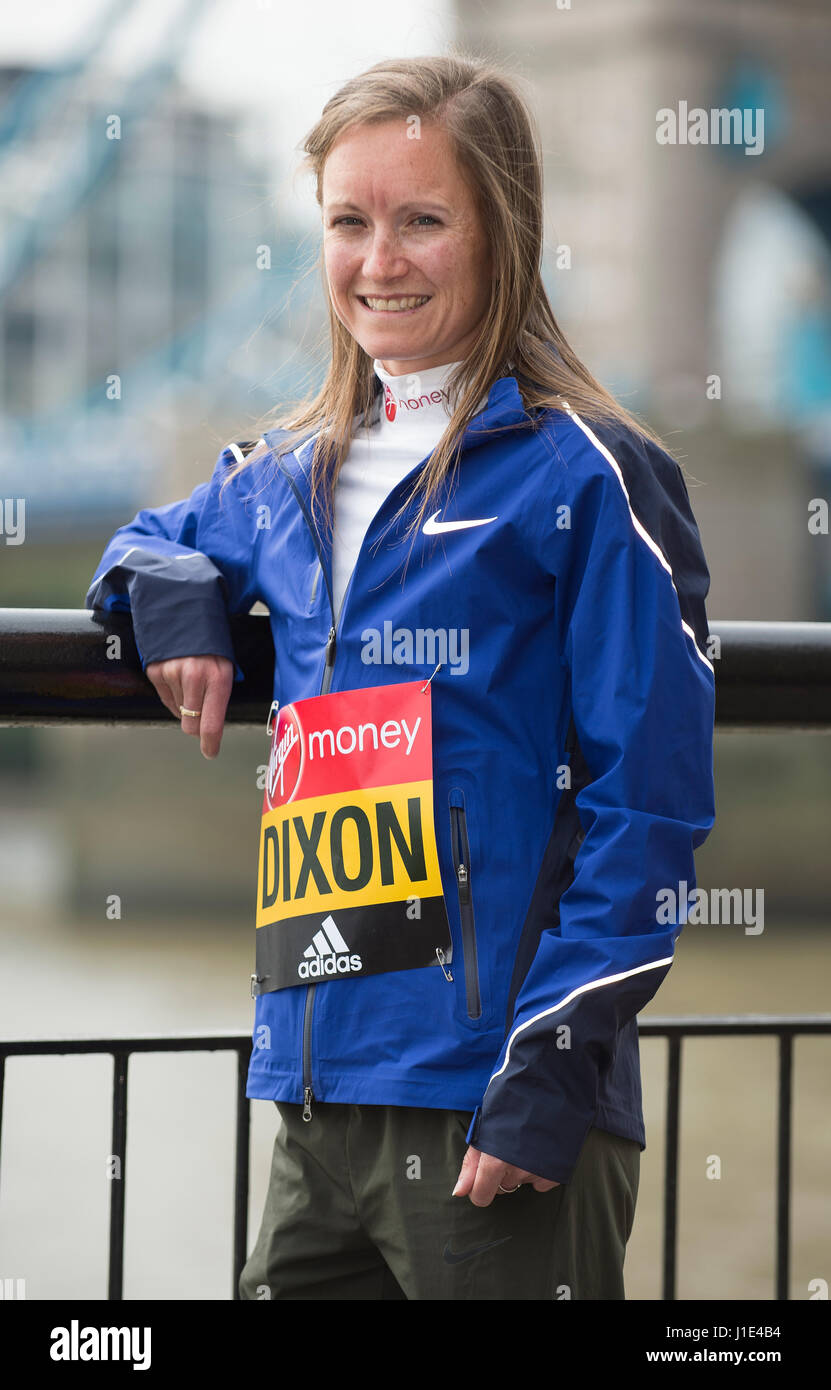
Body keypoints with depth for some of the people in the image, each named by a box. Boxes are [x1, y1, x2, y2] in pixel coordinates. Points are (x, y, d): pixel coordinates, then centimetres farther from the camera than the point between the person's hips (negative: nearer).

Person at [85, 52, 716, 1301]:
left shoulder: (589, 478, -5)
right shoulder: (289, 481, 15)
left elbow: (648, 806, -8)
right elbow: (160, 541, 36)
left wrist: (558, 1064, -15)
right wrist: (171, 594, 11)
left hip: (494, 1104, -6)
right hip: (318, 1097, 6)